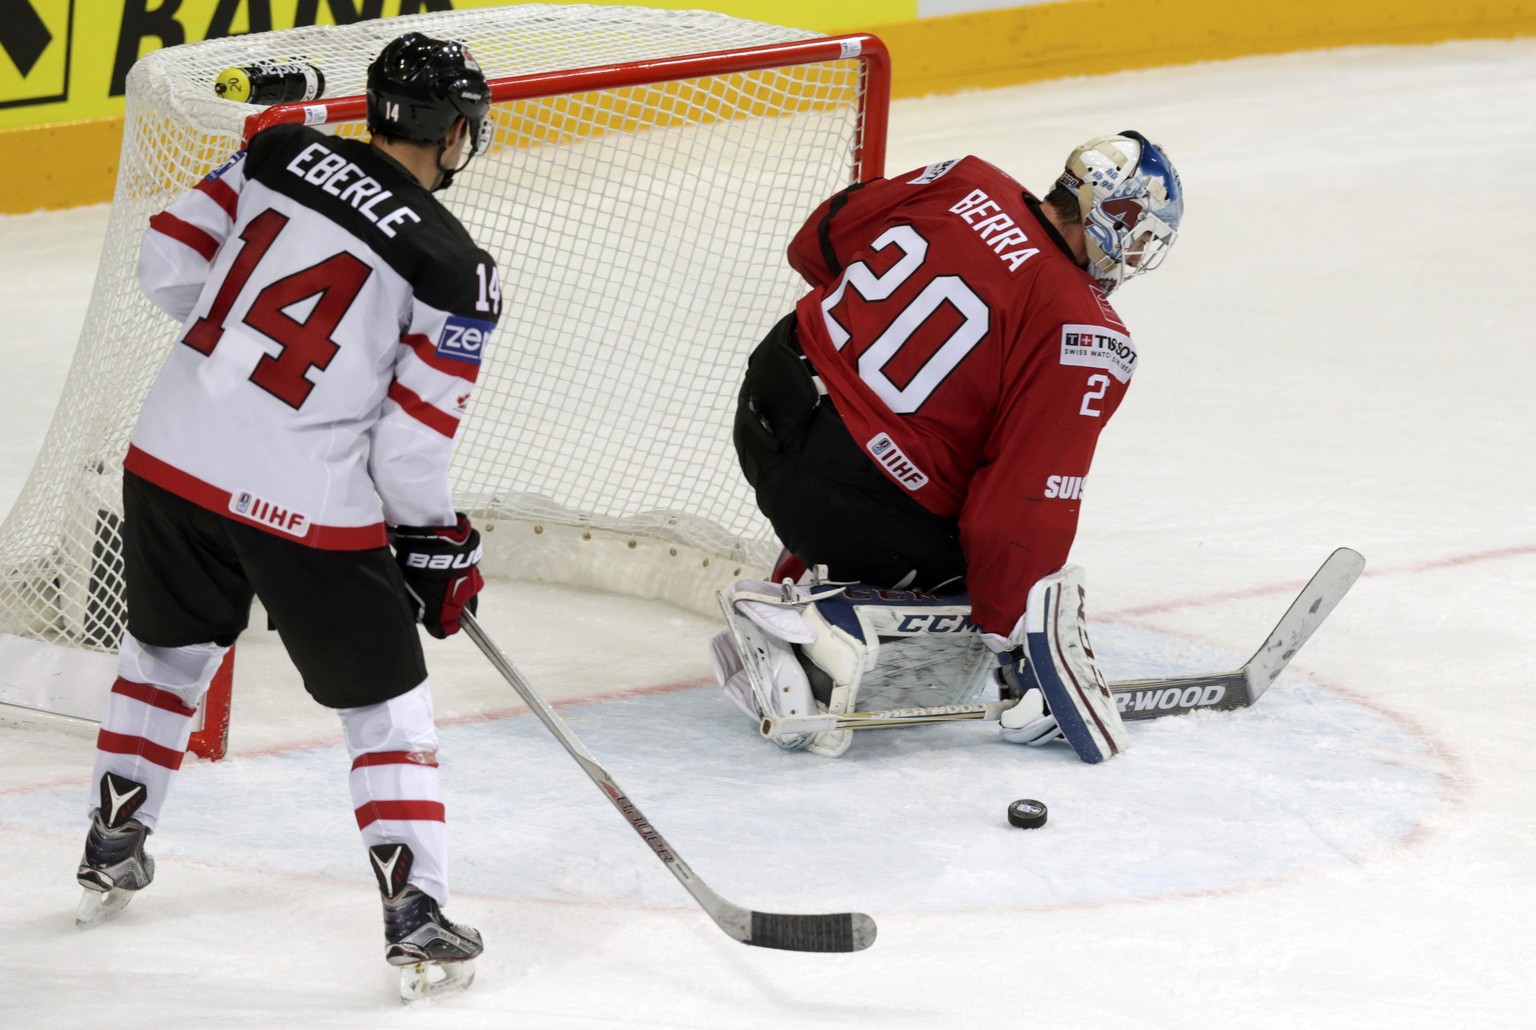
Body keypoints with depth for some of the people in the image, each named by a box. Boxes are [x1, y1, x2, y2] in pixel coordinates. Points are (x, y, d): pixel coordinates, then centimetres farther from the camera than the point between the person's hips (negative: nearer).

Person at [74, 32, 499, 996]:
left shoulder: (279, 153, 1)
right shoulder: (454, 269, -10)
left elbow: (170, 261, 5)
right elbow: (410, 445, -9)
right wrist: (440, 545, 7)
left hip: (173, 457, 5)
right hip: (307, 506, -5)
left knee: (170, 651, 29)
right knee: (384, 698, 9)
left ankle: (113, 846, 39)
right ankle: (416, 914, 3)